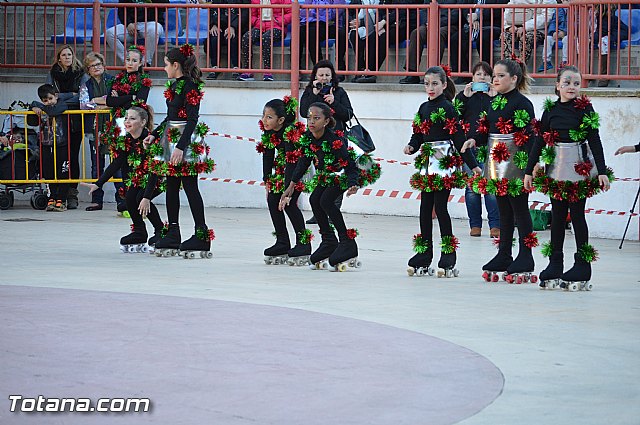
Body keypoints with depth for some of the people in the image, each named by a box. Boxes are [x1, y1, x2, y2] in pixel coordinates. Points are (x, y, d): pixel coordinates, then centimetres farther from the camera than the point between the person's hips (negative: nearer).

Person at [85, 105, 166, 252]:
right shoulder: (125, 140, -10)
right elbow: (116, 164, -10)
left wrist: (146, 197, -39)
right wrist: (98, 184, -20)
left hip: (160, 175, -6)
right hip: (140, 177, 6)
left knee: (141, 198, -24)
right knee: (130, 197, -17)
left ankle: (161, 232, -6)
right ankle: (139, 233, 0)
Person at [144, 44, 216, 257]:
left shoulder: (190, 86, -14)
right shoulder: (174, 85, 13)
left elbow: (192, 120, -19)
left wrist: (181, 146, -24)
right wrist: (154, 134, 19)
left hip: (186, 141, -9)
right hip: (171, 139, 9)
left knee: (190, 186, -8)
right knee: (171, 186, 10)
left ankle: (202, 234, -5)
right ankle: (173, 235, 15)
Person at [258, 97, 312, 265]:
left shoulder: (291, 132, -31)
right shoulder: (268, 130, -10)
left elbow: (292, 162, -33)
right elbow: (268, 155, 0)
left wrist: (287, 190, -35)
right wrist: (267, 180, -2)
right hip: (282, 167, 8)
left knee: (289, 203, -18)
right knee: (272, 200, -2)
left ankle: (303, 243, -9)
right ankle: (282, 244, 4)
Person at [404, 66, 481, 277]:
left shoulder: (447, 108, -7)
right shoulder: (424, 108, 14)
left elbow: (459, 138, -10)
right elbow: (418, 135, 16)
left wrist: (472, 164, -12)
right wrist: (411, 146, -7)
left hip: (444, 162, -7)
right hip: (427, 163, 7)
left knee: (440, 207, -7)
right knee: (425, 208, 7)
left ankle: (448, 259, 0)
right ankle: (424, 256, 12)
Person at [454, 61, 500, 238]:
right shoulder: (464, 96, 14)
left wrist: (494, 97, -8)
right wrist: (464, 97, -5)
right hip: (468, 146, 2)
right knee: (471, 188, 2)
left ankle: (495, 225, -5)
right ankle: (475, 225, 11)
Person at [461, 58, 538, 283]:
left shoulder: (522, 103, -11)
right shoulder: (494, 102, 13)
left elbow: (528, 136, -15)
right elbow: (486, 130, 16)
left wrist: (528, 164, -21)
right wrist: (474, 140, -4)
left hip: (515, 163, -8)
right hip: (495, 162, 8)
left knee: (519, 209, -3)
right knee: (503, 210, 13)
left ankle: (525, 260, 1)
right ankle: (503, 257, 19)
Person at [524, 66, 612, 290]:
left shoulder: (585, 108, -3)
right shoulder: (550, 109, 5)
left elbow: (595, 140, -4)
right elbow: (539, 141, 8)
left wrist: (602, 171, -9)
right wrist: (529, 171, 6)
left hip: (580, 168, -3)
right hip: (556, 168, 3)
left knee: (577, 214, -1)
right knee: (557, 215, 6)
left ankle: (582, 266, 5)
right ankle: (555, 265, 11)